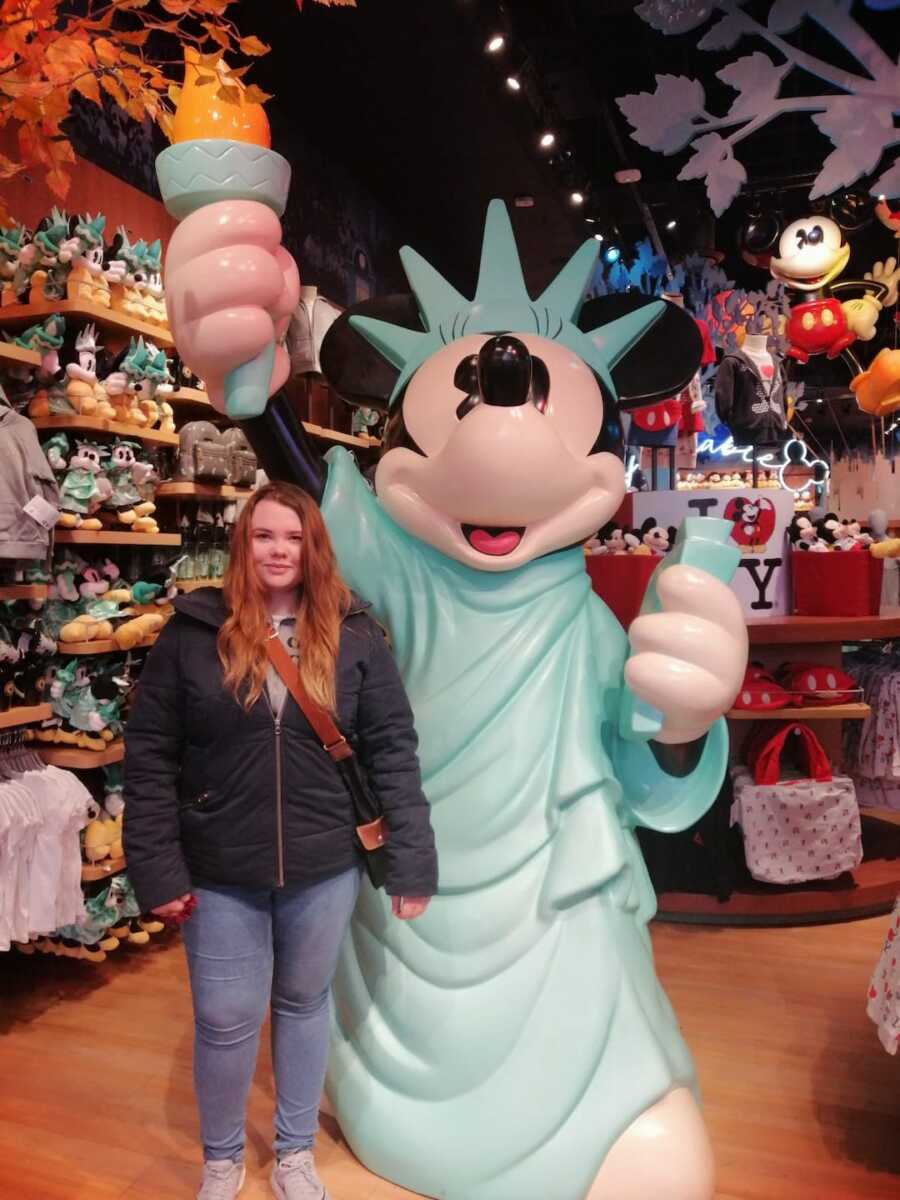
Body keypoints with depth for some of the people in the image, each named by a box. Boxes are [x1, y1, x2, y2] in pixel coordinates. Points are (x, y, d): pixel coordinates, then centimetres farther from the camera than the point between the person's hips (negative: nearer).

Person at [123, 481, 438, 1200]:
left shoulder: (355, 637, -4)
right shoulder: (192, 634, -5)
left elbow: (393, 753, -4)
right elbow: (149, 754, -3)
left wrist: (413, 864, -6)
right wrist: (156, 868, -7)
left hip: (325, 869, 1)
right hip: (219, 872, 0)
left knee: (305, 1005, 18)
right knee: (225, 1020, 11)